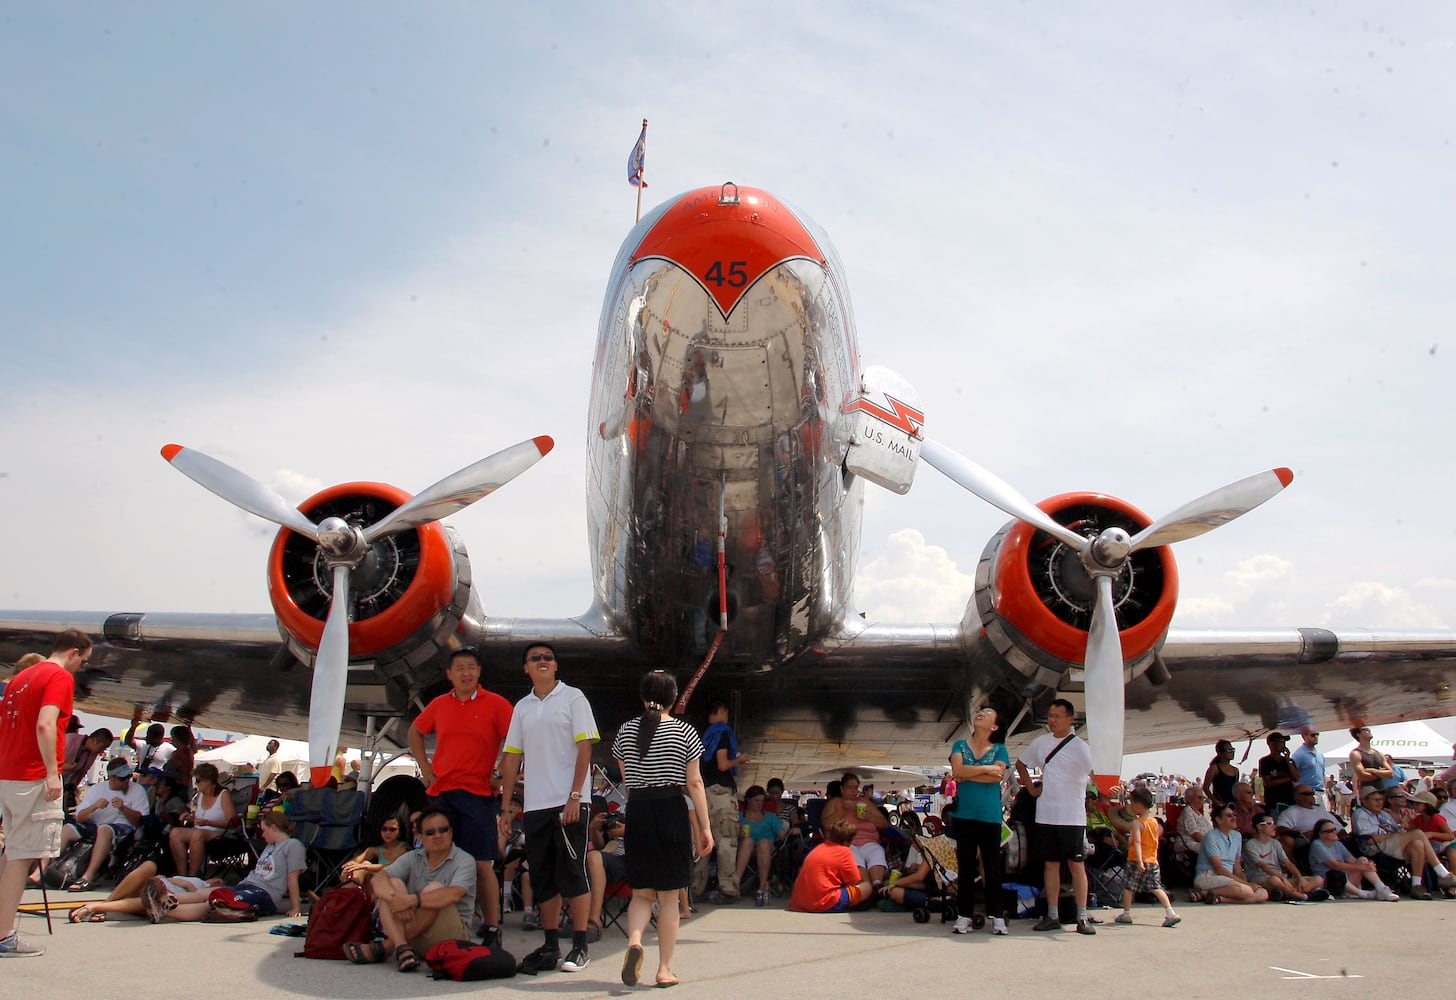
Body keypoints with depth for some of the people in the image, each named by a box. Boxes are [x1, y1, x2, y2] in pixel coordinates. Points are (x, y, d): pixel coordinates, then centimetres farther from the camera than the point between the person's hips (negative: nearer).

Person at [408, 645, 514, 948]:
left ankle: (492, 931, 2)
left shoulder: (495, 704, -2)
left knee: (481, 865, -5)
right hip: (440, 793, 4)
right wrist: (425, 768, 14)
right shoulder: (439, 705, 9)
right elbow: (415, 732, 25)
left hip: (478, 793, -4)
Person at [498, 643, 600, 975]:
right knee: (543, 877, 8)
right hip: (535, 805, 5)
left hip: (568, 802, -5)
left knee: (573, 872, -3)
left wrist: (574, 796, -14)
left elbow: (585, 748, -6)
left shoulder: (573, 698, 0)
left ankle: (579, 946, 4)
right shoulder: (522, 707, 14)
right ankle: (550, 945, 17)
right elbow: (511, 758, 15)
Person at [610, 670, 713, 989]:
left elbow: (626, 781, 13)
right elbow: (694, 783, -3)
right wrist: (704, 826, 0)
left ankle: (634, 940, -15)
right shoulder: (684, 731, -2)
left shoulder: (626, 731, 6)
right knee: (669, 896, 6)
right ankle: (665, 968, 9)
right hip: (672, 811, -2)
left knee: (642, 892, 12)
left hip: (637, 812, 2)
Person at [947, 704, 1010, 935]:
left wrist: (967, 775, -8)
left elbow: (998, 776, -9)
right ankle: (964, 915, 9)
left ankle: (996, 916, 8)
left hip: (990, 815, -1)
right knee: (965, 866, 5)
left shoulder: (999, 749, 8)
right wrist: (985, 769, -9)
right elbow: (957, 770, -7)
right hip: (963, 814, 1)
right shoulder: (960, 745, 10)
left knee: (992, 866, 2)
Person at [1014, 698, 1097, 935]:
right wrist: (1031, 788, 13)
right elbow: (1021, 764, 21)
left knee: (1077, 865, 0)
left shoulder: (1079, 746, -6)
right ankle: (1052, 916, 13)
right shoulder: (1041, 742, 8)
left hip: (1072, 816, -4)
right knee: (1050, 864, 8)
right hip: (1045, 815, 4)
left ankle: (1082, 917, 5)